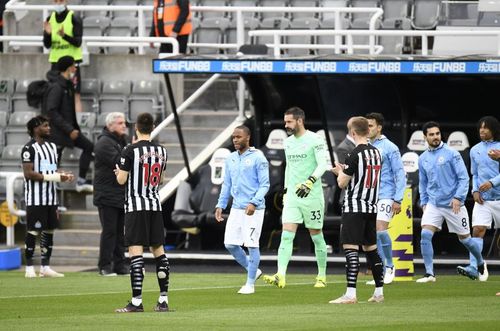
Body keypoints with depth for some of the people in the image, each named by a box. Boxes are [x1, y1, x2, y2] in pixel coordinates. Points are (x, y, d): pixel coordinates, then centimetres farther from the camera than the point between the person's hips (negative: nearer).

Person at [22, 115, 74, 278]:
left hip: (50, 197, 8)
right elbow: (28, 173, -17)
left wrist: (63, 175, 1)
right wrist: (54, 177, -20)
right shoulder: (29, 148, -10)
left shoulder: (52, 147, 16)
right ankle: (29, 268, -1)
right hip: (35, 199, -8)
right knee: (33, 231, -5)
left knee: (49, 231, 8)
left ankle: (45, 267, 13)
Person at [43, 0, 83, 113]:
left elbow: (78, 42, -11)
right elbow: (47, 45, 9)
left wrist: (64, 36, -28)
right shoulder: (50, 19, 8)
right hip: (55, 61, 5)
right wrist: (48, 34, -12)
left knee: (75, 95, -7)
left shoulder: (74, 18, -6)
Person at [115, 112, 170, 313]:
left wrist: (119, 172, 13)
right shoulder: (161, 151, 6)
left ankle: (136, 301, -13)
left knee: (135, 251, -8)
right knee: (158, 250, 11)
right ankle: (163, 300, 11)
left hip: (136, 206, -5)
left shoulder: (131, 151, -11)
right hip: (156, 205, 5)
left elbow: (121, 180, -9)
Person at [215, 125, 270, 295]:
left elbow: (264, 185, -9)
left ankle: (250, 284, 4)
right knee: (230, 244, 3)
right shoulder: (231, 159, 13)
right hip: (236, 208, 7)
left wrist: (254, 203, -21)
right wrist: (220, 205, 12)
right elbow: (227, 185, 20)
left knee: (251, 245, -5)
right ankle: (253, 271, 22)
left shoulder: (258, 158, -7)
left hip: (254, 209, -7)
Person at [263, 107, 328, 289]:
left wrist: (310, 182, -29)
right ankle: (280, 276, -18)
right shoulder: (288, 142, 13)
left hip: (312, 196, -6)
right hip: (292, 197, 6)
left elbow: (322, 165, -16)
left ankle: (322, 276, 18)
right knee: (286, 236, -8)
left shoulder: (315, 140, -9)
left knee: (317, 237, 5)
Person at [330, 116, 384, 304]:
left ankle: (350, 294, -17)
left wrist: (340, 171, 11)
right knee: (371, 248, 14)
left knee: (350, 248, -10)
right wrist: (345, 171, 24)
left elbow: (342, 183, -10)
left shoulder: (355, 155, -14)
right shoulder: (376, 153, 9)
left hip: (354, 208, -8)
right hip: (372, 207, 8)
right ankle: (379, 292, 16)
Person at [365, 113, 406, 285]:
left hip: (385, 195, -6)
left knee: (380, 230, -17)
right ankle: (382, 272, 9)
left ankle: (390, 266, 1)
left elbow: (400, 174, -5)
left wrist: (398, 199, -11)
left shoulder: (389, 148, -4)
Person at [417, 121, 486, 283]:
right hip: (433, 204, 3)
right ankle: (429, 273, -13)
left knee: (464, 238, 7)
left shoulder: (451, 154, -6)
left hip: (453, 204, -3)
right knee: (425, 235, -17)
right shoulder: (423, 158, 8)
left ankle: (481, 264, 34)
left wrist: (458, 197, -18)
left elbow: (464, 177, -8)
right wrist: (424, 202, 11)